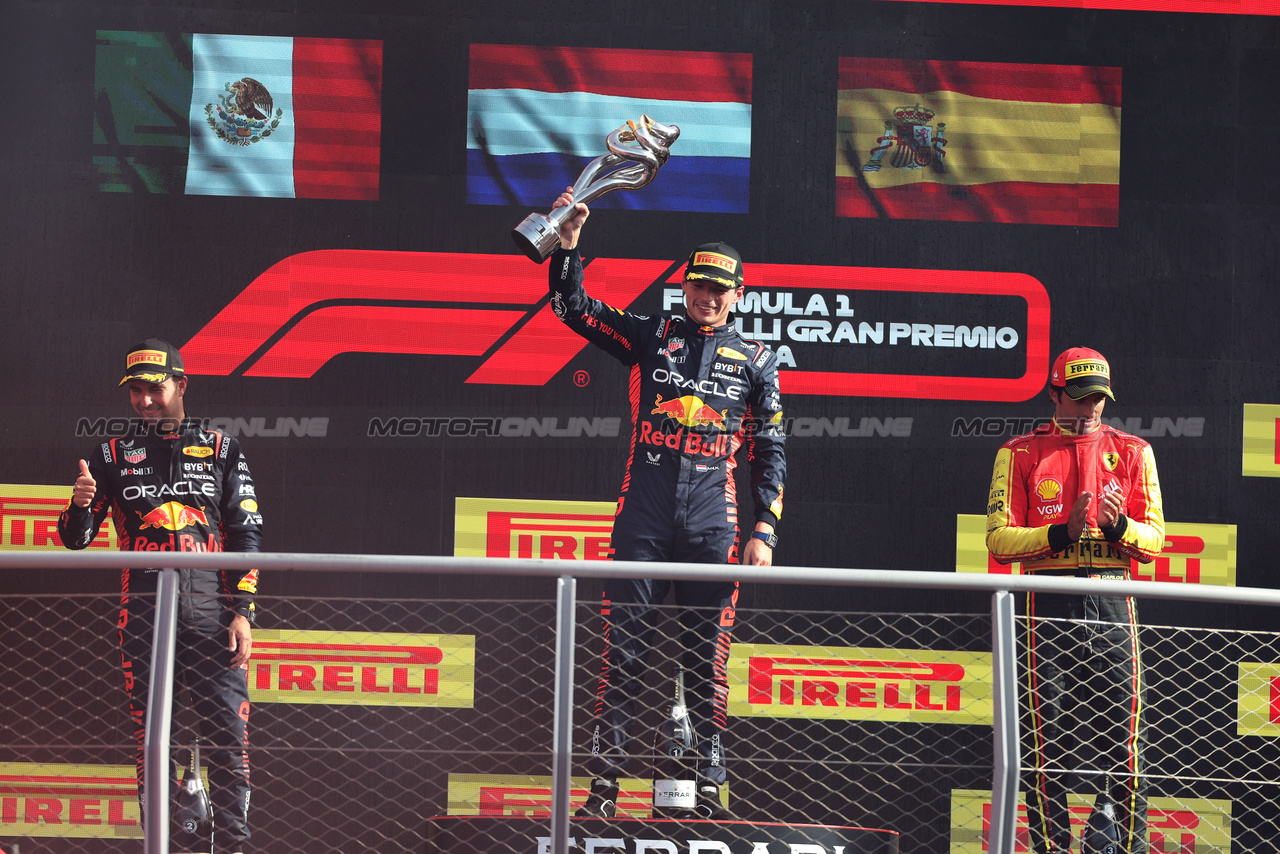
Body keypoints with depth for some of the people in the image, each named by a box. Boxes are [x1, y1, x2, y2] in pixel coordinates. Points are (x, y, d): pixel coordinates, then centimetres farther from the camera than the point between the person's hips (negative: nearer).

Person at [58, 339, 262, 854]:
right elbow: (75, 539, 10)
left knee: (228, 733, -8)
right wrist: (80, 505, -14)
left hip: (212, 612, -1)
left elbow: (246, 535, 8)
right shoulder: (113, 456, 13)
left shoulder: (221, 450, 12)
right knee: (149, 735, 0)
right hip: (144, 613, 1)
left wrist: (243, 612, -2)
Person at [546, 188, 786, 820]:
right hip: (643, 512, 0)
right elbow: (574, 307, 6)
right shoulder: (650, 335, 13)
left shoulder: (754, 361, 12)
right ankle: (605, 781, -1)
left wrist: (764, 531, 1)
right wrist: (570, 240, -8)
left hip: (714, 524, 0)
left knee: (708, 654, -1)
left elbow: (770, 453, 10)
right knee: (624, 644, -4)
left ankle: (708, 787, 5)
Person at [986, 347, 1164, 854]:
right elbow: (998, 539, 0)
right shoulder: (1020, 454, 7)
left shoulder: (1132, 452, 13)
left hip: (1113, 605, 1)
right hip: (1049, 606, -1)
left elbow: (1154, 540, 7)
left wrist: (1118, 526, -14)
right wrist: (1063, 533, -14)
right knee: (1046, 733, -2)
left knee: (1122, 733, -3)